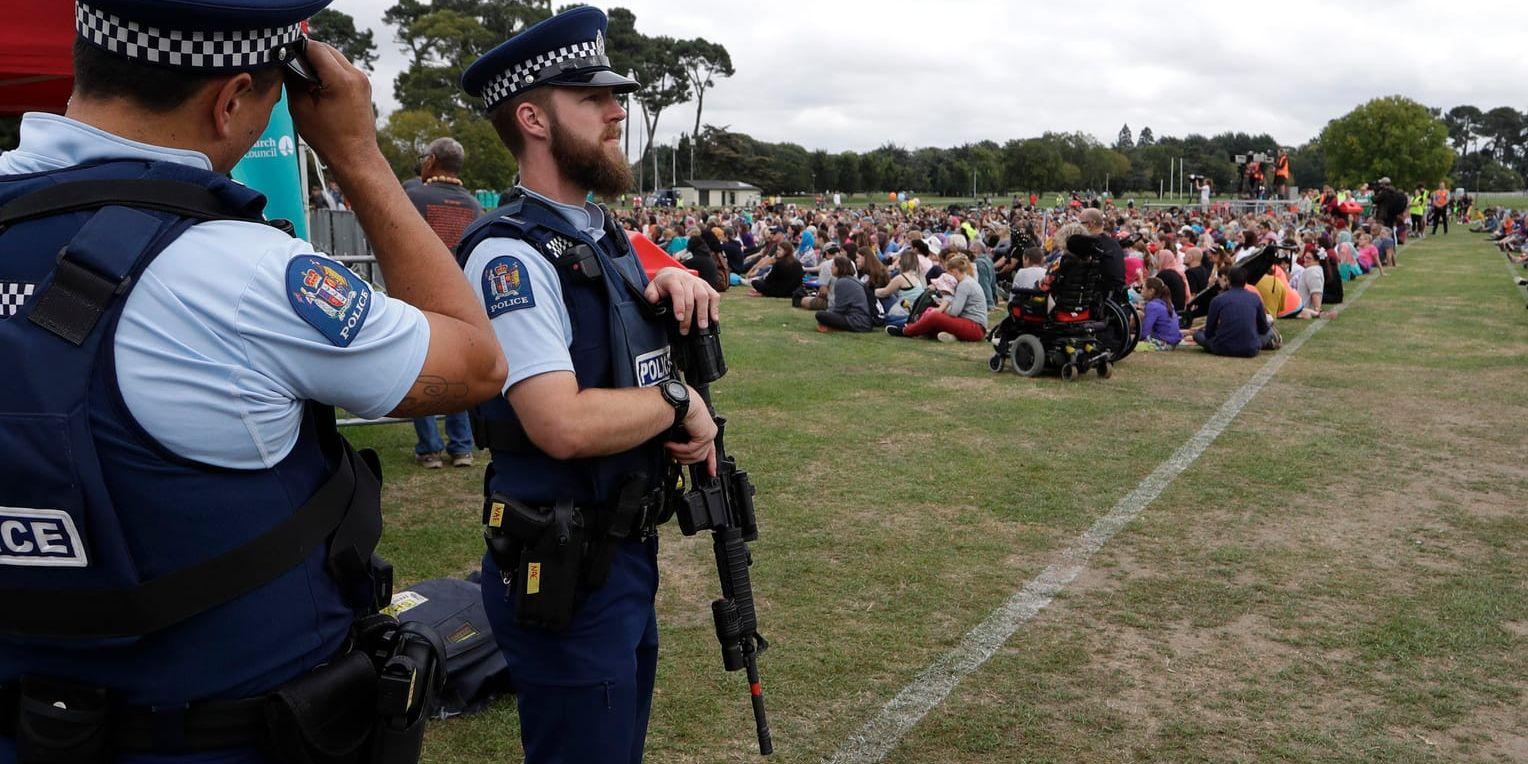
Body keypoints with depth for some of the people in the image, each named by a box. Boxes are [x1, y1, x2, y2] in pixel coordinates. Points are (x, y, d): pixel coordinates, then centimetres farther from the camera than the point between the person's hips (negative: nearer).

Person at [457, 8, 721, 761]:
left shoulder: (605, 233, 8)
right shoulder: (511, 254, -21)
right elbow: (564, 425, -31)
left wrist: (676, 280, 3)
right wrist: (679, 402, -15)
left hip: (628, 549, 9)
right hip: (564, 572, -9)